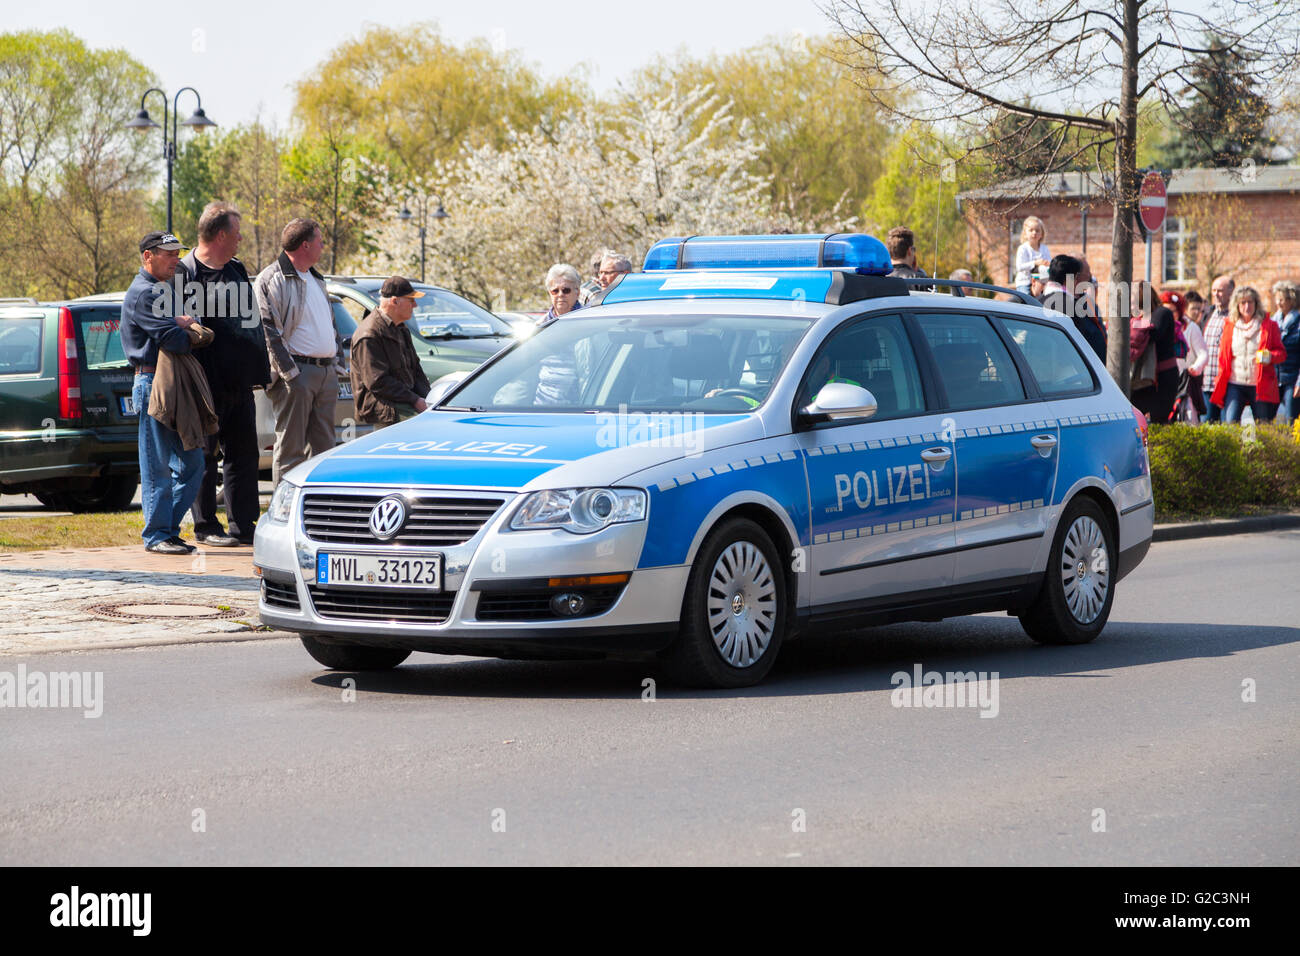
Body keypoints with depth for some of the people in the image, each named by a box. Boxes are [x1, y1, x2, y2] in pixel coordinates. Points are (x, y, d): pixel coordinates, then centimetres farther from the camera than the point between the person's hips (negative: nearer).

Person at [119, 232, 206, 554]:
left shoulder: (164, 290, 21)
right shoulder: (142, 292, -10)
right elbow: (170, 339, -20)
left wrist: (184, 323, -5)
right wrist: (190, 333, -1)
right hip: (153, 382, -9)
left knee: (191, 463, 9)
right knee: (157, 466, -5)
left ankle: (169, 530, 16)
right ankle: (156, 535, -1)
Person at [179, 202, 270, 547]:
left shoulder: (238, 272, 16)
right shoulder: (185, 272, -8)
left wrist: (259, 372, 16)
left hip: (239, 383, 7)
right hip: (206, 385, -7)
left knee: (244, 454, 8)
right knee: (203, 457, 0)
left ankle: (243, 525, 13)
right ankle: (206, 527, 6)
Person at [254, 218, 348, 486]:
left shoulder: (316, 280, 21)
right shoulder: (272, 279, -6)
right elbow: (268, 331, -13)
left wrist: (339, 363, 16)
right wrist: (289, 371, -18)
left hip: (327, 373, 8)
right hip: (297, 372, -8)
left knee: (323, 447, 9)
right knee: (290, 447, -6)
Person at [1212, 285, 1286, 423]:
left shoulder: (1269, 325, 4)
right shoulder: (1229, 325, 11)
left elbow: (1281, 353, 5)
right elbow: (1223, 355, 16)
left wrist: (1270, 357, -17)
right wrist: (1220, 380, 7)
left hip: (1260, 386, -1)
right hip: (1234, 384, 1)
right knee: (1230, 423, -12)